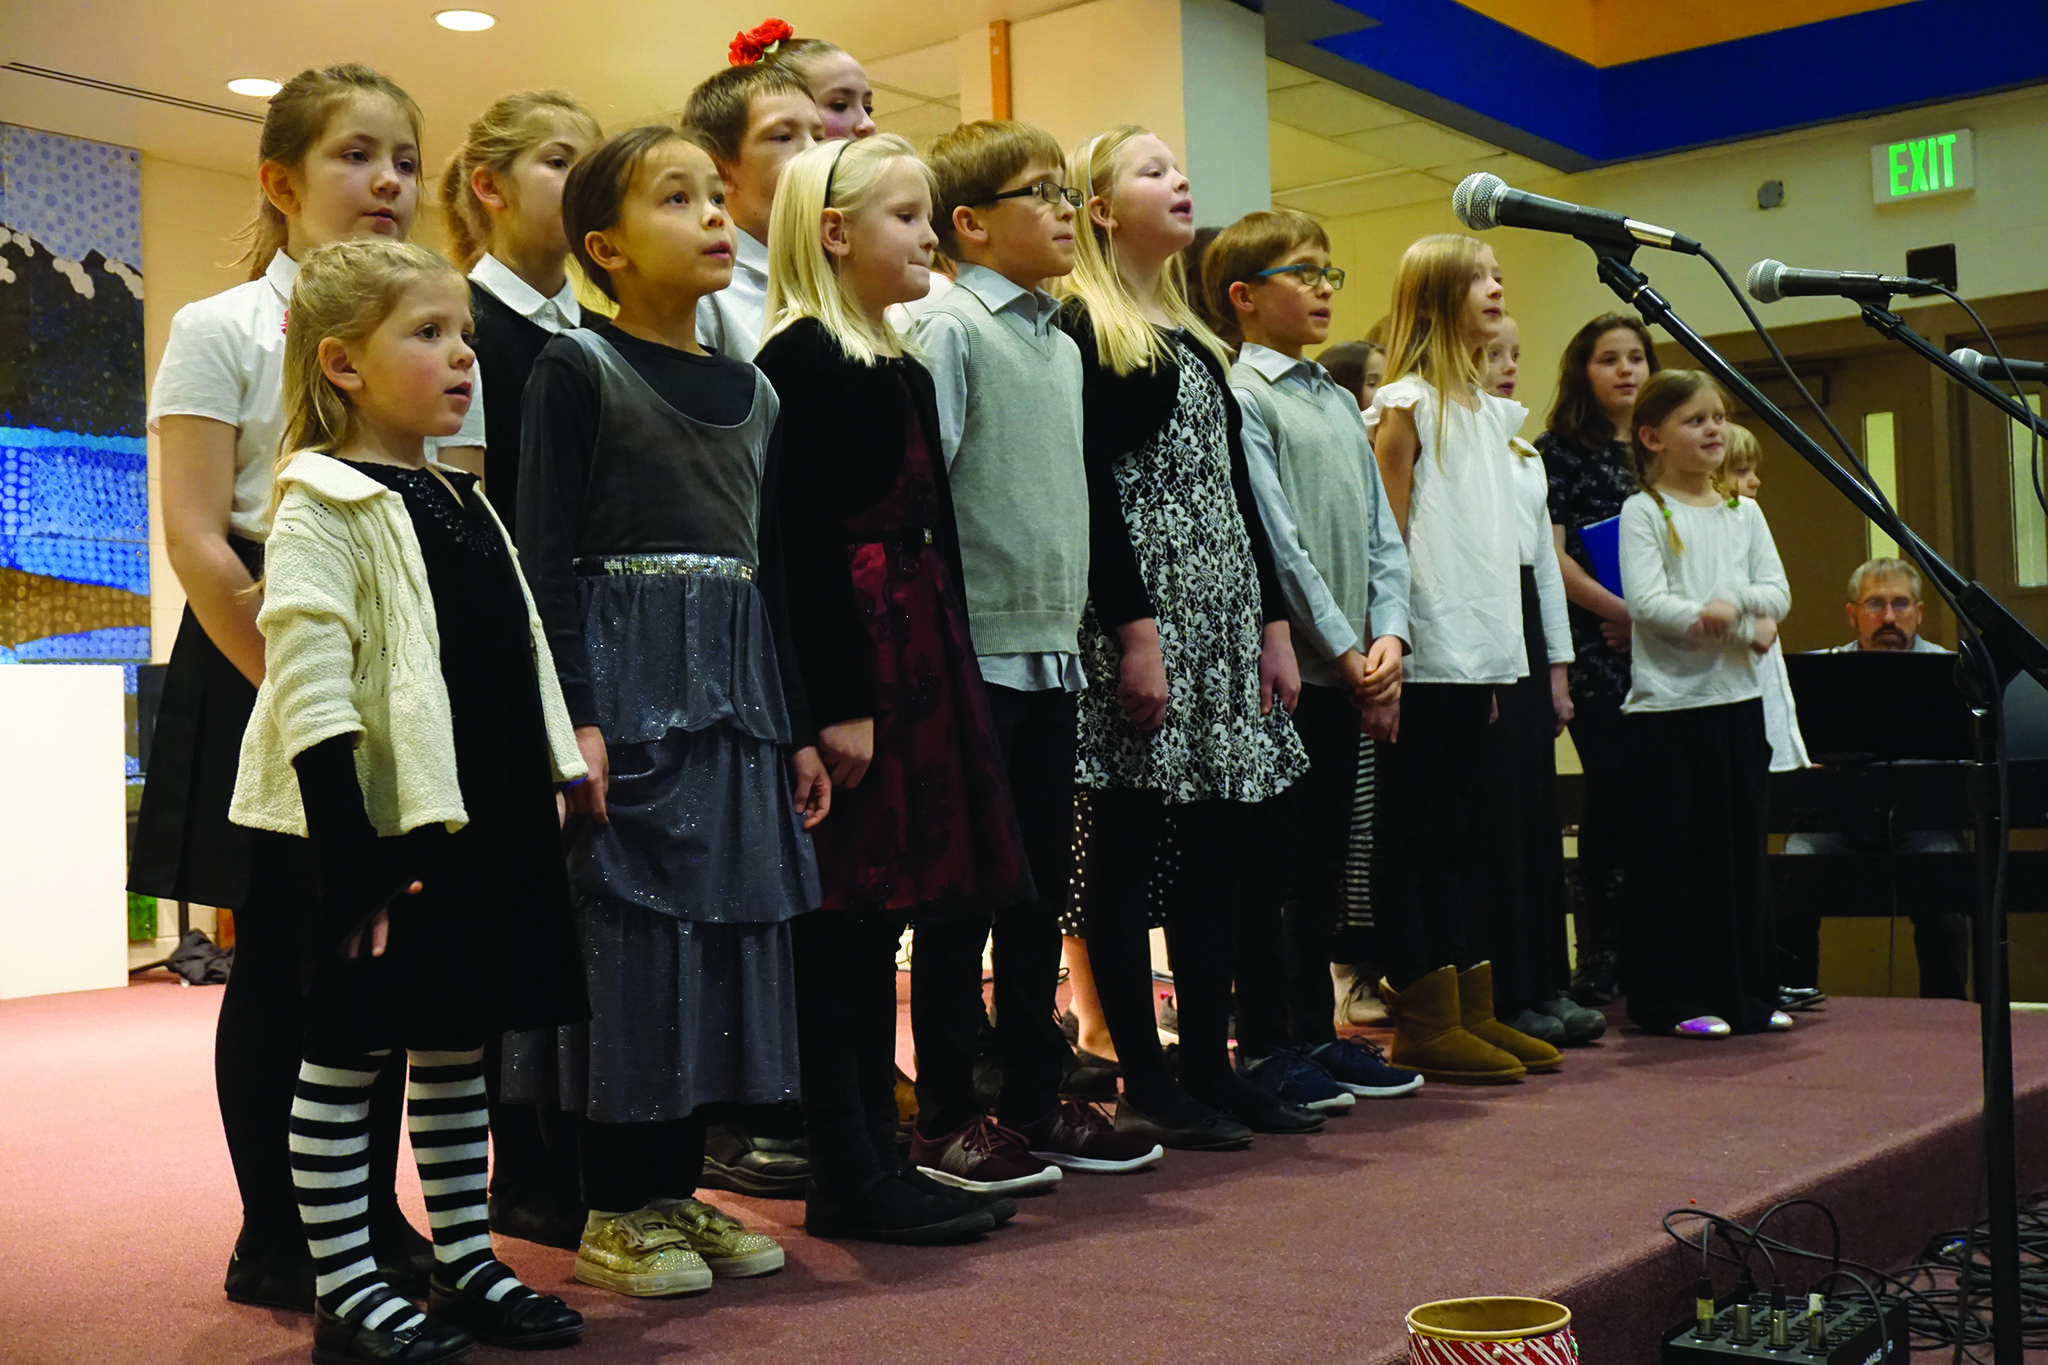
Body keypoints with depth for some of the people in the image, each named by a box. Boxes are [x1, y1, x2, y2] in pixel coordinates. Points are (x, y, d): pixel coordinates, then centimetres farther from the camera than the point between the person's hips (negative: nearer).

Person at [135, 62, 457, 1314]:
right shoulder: (220, 331, -2)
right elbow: (197, 541, -9)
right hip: (262, 668, -4)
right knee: (282, 955, 2)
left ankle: (376, 1217, 20)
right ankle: (278, 1239, 15)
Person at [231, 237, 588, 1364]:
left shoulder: (460, 501, 15)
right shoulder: (322, 510, -10)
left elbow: (519, 660, 20)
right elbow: (310, 691, -17)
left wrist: (555, 789, 17)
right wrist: (350, 856, -22)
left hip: (484, 829, 8)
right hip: (383, 838, -8)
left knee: (456, 1048, 15)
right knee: (346, 1057, 3)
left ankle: (464, 1266, 25)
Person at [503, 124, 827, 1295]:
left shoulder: (752, 389, 14)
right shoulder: (576, 367, -4)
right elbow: (548, 556, -9)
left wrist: (798, 726, 12)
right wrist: (574, 717, -18)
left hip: (734, 689, 6)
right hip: (624, 678, -6)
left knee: (725, 929, 7)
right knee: (627, 931, -3)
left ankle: (680, 1187, 19)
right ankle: (615, 1209, 9)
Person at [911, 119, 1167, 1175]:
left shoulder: (1062, 344, 16)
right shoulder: (950, 328, -7)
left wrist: (1082, 623, 16)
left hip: (1050, 651, 8)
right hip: (976, 650, -8)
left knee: (1042, 882, 12)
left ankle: (1034, 1098, 22)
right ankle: (947, 1113, 9)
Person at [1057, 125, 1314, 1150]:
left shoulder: (1195, 334, 21)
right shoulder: (1085, 328, -4)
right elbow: (1093, 490, -13)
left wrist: (1273, 622, 14)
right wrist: (1133, 631, -20)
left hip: (1224, 601, 8)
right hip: (1142, 605, -8)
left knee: (1219, 846, 8)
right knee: (1129, 847, -3)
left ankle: (1210, 1067, 15)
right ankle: (1146, 1084, 4)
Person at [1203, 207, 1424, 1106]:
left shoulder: (1339, 402, 16)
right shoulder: (1237, 398, -8)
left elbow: (1381, 533, 14)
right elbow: (1277, 543, -13)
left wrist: (1387, 636, -1)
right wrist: (1345, 650, -12)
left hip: (1349, 675, 8)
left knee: (1325, 861, 13)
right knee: (1274, 863, -1)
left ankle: (1316, 1032, 21)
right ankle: (1266, 1048, 6)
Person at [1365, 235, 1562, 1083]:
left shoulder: (1489, 410, 18)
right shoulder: (1406, 403, -5)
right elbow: (1386, 536, -9)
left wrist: (1497, 662, 13)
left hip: (1481, 653, 8)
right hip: (1428, 655, -8)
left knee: (1459, 831, 11)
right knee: (1412, 833, -2)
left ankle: (1472, 1011, 16)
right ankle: (1423, 1023, 2)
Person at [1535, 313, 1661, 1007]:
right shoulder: (1558, 449, 2)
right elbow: (1551, 555, -6)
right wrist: (1625, 611, -13)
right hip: (1597, 649, -4)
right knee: (1615, 794, -5)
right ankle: (1599, 960, 4)